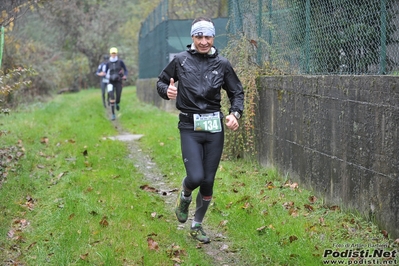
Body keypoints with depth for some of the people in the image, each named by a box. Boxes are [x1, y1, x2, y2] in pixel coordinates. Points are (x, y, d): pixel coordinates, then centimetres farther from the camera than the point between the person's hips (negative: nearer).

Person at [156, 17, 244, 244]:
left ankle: (197, 225, 27)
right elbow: (161, 82, 12)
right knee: (196, 177, -17)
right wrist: (167, 91, -11)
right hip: (190, 128, -2)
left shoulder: (222, 64, 4)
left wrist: (235, 114, -7)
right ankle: (185, 197, 21)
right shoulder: (181, 61, 1)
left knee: (208, 181, 6)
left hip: (215, 127, 2)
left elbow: (237, 93, 12)